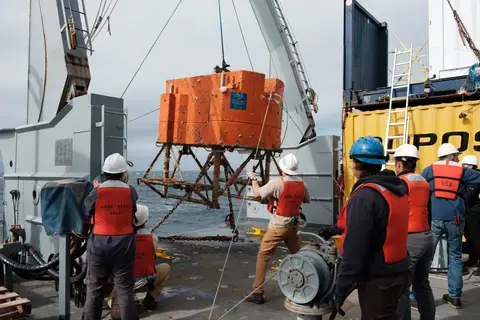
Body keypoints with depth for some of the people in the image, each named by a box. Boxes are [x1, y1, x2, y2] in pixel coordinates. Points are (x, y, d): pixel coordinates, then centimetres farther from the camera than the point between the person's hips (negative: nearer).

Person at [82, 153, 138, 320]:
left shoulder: (96, 192, -9)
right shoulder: (130, 192, -7)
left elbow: (85, 214, 0)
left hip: (99, 244, 0)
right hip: (124, 245, 0)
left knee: (95, 289, 16)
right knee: (125, 289, 8)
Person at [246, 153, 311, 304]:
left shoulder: (277, 183, -19)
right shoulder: (302, 185, -2)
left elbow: (257, 193, -10)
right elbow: (307, 201, 16)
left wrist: (253, 179, 6)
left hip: (277, 226, -5)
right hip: (293, 226, 5)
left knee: (262, 257, 3)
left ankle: (258, 292, 3)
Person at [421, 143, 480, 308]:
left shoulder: (430, 169, 8)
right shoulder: (461, 170, 7)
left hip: (434, 217, -1)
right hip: (454, 219, 1)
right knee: (455, 257, 15)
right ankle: (455, 296, 20)